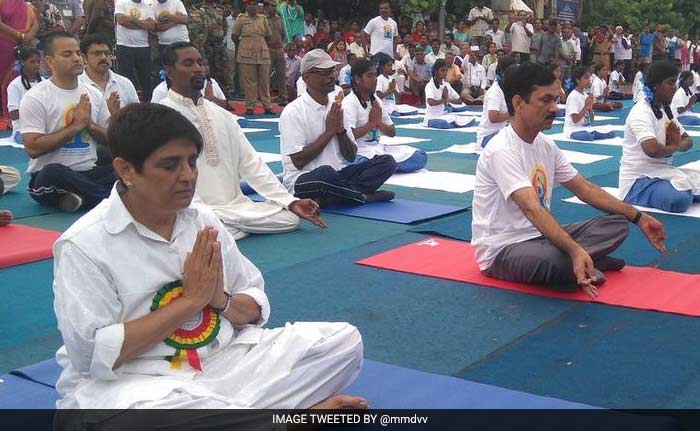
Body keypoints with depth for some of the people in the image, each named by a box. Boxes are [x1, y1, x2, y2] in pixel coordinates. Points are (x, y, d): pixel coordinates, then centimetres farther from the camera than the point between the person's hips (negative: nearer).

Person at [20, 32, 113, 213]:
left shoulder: (94, 95, 10)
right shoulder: (35, 97, -6)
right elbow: (33, 148, -15)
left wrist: (89, 125, -6)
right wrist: (76, 126, -15)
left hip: (89, 174, 4)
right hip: (50, 178, -4)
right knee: (53, 173, -40)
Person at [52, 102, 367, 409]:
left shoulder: (203, 221, 7)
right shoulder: (84, 243, -11)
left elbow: (256, 308, 12)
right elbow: (91, 355, -19)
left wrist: (221, 300, -13)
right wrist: (190, 300, -18)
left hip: (220, 363, 5)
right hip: (131, 383, -5)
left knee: (344, 340, -5)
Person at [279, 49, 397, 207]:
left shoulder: (336, 107, 12)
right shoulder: (293, 112, -8)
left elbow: (351, 156, 10)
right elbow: (298, 161, -16)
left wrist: (340, 129, -8)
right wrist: (329, 131, -12)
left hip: (338, 175, 7)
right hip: (302, 180, -7)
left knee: (387, 161, -11)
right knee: (325, 172, -40)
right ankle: (365, 195, -13)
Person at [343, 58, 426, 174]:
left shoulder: (376, 100, 12)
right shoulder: (349, 102, -9)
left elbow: (392, 132, 14)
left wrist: (378, 123, -7)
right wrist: (372, 123, -10)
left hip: (378, 148, 8)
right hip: (360, 153, -8)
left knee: (420, 156, -5)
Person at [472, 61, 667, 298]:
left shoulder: (546, 144, 6)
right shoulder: (502, 151, -23)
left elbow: (585, 188, 12)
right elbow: (532, 209, -35)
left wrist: (639, 217, 8)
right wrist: (576, 251, -47)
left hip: (540, 235, 9)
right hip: (501, 250, -9)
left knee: (616, 224, 3)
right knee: (554, 259, -39)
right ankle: (576, 266, -7)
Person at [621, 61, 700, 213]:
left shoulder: (666, 109, 10)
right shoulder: (641, 112, -19)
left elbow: (687, 140, 14)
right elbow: (652, 149, -35)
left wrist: (678, 145, -12)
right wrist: (674, 147, -13)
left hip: (662, 171, 8)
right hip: (639, 178, -8)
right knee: (679, 199, -32)